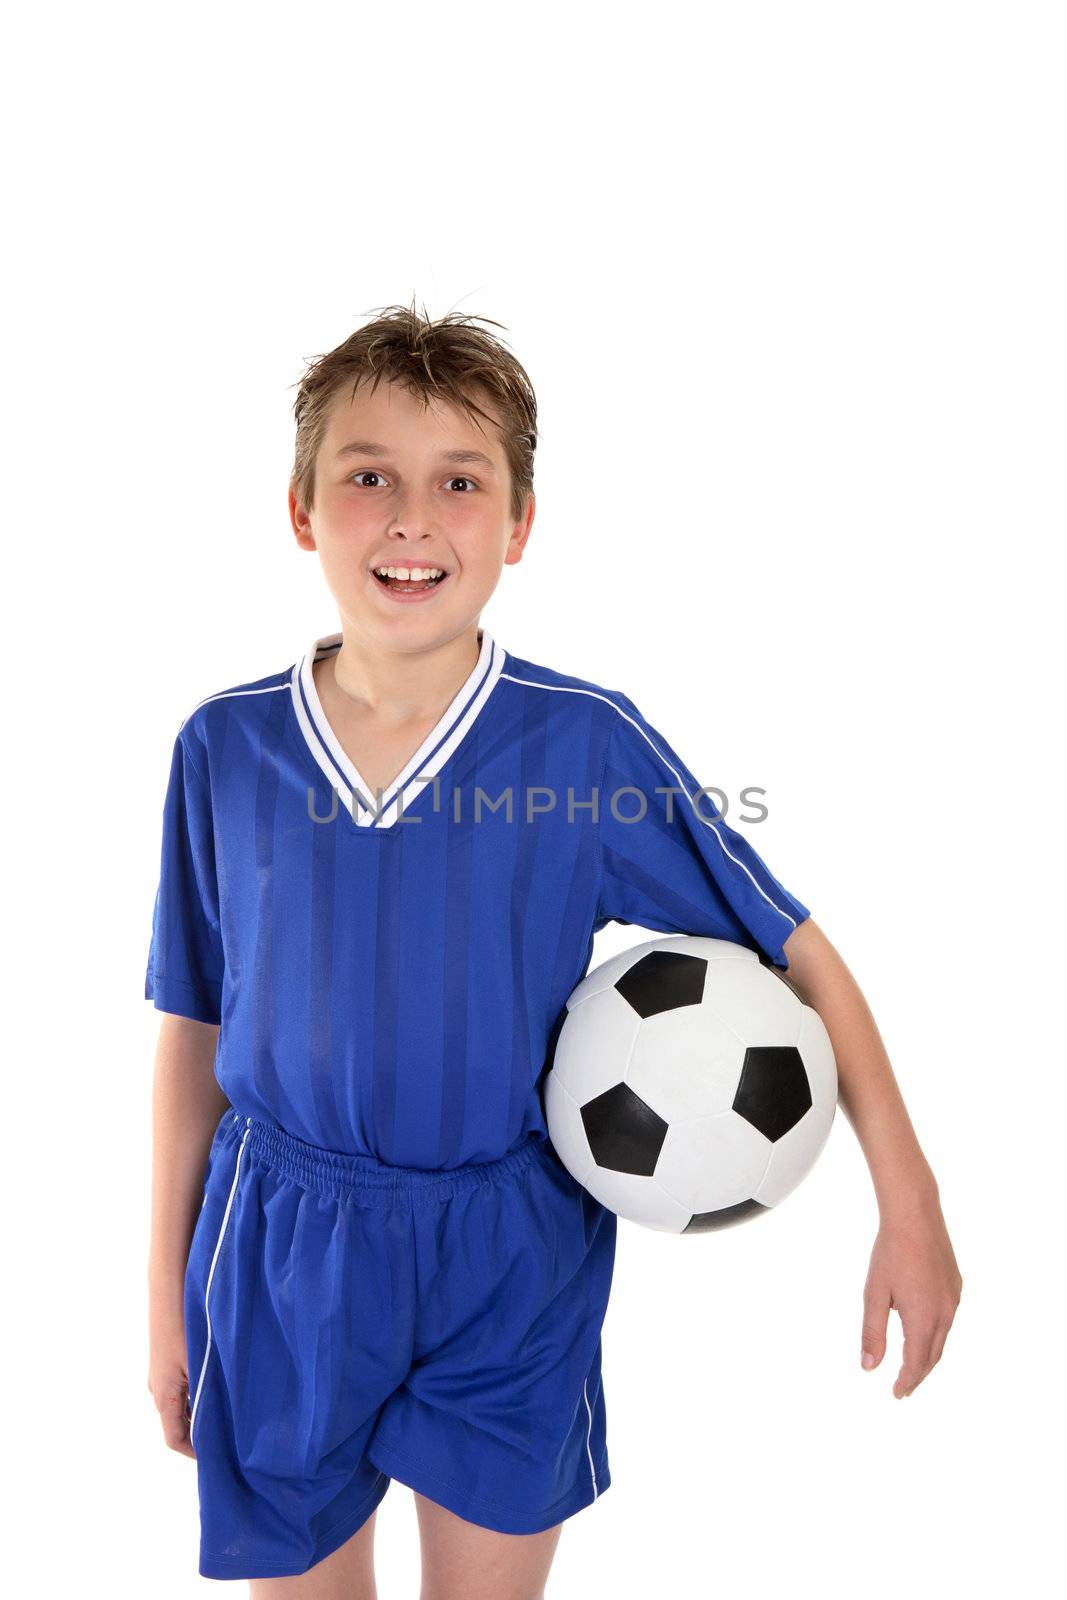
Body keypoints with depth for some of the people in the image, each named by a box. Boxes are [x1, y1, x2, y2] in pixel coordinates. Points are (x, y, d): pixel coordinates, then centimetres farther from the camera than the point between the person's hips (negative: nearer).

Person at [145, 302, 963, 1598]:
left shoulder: (588, 741, -14)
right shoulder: (223, 747, -8)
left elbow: (794, 951, -7)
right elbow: (193, 1032, 1)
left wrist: (909, 1207, -10)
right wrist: (168, 1291, 7)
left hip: (511, 1261, -1)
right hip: (277, 1260, 2)